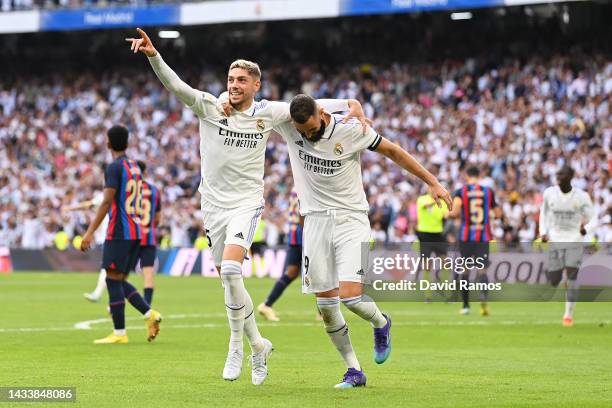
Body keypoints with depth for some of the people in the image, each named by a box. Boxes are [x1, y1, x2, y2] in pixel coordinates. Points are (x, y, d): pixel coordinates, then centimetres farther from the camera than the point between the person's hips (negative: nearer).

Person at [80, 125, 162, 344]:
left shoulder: (114, 167, -10)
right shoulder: (134, 167, 16)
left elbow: (107, 203, -17)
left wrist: (90, 232, -18)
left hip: (119, 231, -8)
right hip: (136, 231, 8)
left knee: (113, 280, -5)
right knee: (119, 281, 13)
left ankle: (119, 333, -6)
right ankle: (150, 314, -2)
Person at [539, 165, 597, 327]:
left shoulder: (581, 197, -10)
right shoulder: (549, 193, -2)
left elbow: (593, 219, -5)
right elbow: (544, 211, 17)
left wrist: (586, 230, -27)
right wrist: (543, 232, 5)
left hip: (575, 241, -2)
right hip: (555, 240, 2)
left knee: (572, 276, -16)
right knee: (553, 280, 1)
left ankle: (569, 314, -8)